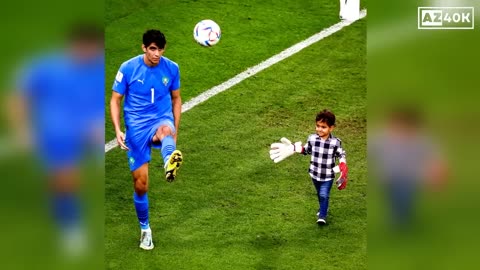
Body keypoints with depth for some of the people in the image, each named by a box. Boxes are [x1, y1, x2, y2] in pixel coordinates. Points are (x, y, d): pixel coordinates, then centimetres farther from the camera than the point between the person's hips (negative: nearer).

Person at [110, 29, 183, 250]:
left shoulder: (171, 68, 0)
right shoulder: (128, 68, -6)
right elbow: (115, 100, 1)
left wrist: (175, 130, 9)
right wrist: (118, 130, -12)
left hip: (161, 121, 0)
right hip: (136, 128, 0)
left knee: (165, 129, -41)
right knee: (140, 184, 1)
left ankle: (170, 164, -75)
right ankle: (144, 229, 24)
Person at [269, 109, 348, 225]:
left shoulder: (335, 142, -19)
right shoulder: (312, 138, -10)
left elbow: (341, 155, -5)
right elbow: (306, 150, 8)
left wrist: (343, 166, -20)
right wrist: (293, 148, 0)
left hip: (328, 176, -4)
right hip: (315, 173, 4)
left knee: (324, 195, -5)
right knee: (320, 194, 24)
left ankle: (322, 215, 11)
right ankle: (323, 208, 48)